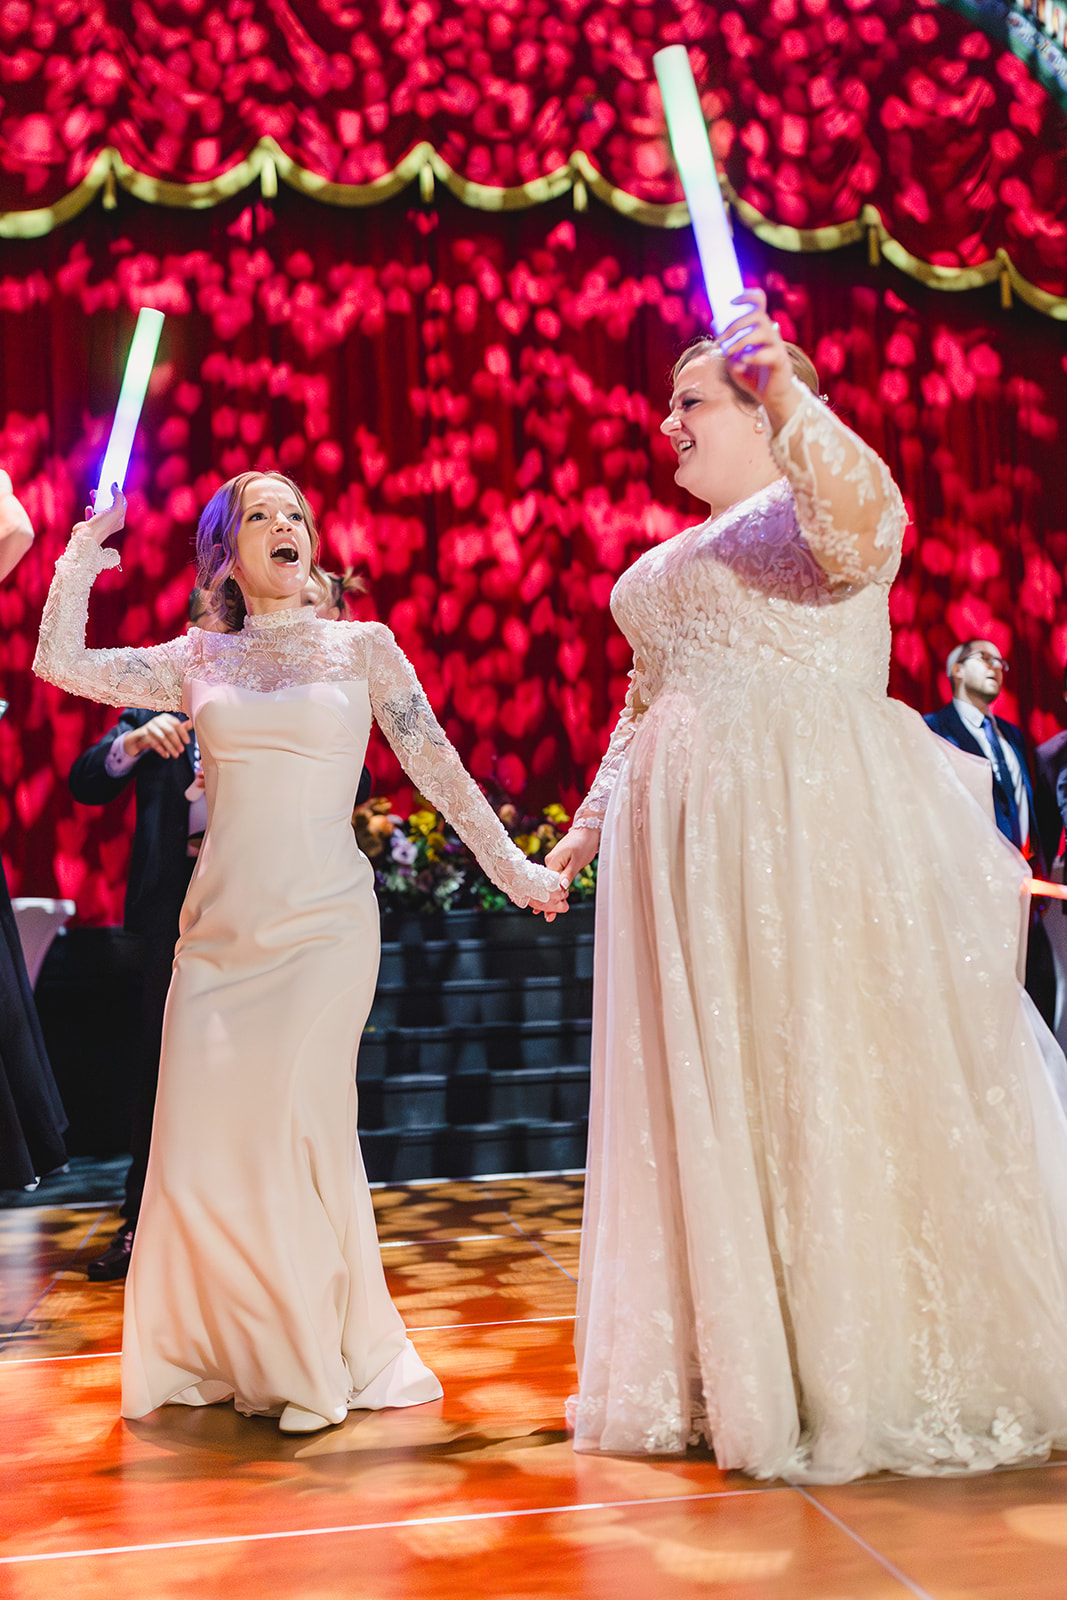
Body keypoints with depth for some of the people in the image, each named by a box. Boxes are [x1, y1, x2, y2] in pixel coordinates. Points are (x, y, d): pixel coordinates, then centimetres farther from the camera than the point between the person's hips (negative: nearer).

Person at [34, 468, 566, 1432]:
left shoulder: (363, 647, 7)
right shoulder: (199, 660, 13)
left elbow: (435, 764, 7)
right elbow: (62, 666, 9)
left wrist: (511, 866, 6)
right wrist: (81, 560, 9)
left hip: (322, 924, -3)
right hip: (219, 928, 3)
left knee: (294, 1127, -10)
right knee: (199, 1143, -1)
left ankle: (321, 1360, 10)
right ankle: (226, 1353, 21)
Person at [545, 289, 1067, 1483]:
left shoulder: (817, 500, 2)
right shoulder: (670, 564, 24)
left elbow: (860, 522, -23)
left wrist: (788, 395, -28)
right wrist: (590, 822, 22)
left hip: (815, 824, -7)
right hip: (693, 847, 7)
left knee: (834, 1079, -5)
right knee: (710, 1100, 7)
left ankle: (886, 1372, 8)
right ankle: (734, 1369, 17)